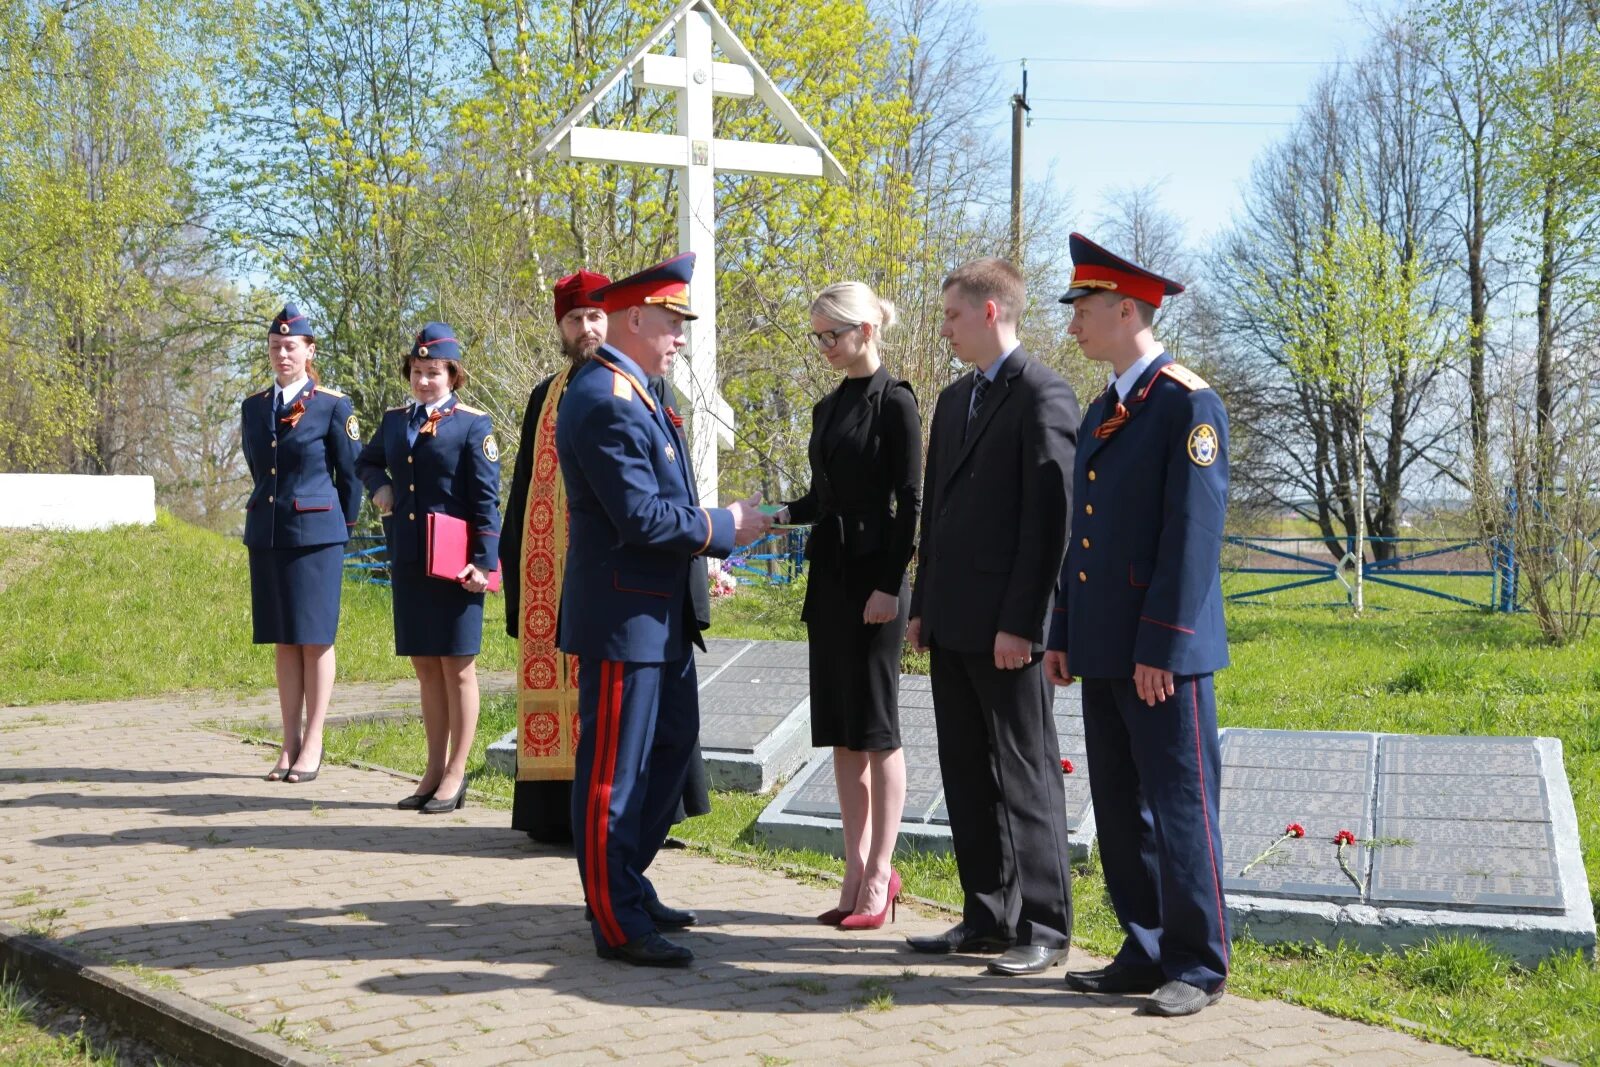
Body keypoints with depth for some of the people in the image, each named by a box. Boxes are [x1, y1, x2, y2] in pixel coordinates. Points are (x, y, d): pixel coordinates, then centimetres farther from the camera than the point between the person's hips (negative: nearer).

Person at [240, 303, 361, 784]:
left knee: (316, 639, 0)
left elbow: (350, 475, 2)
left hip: (316, 535, -5)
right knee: (283, 641, 7)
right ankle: (289, 745, 12)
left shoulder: (334, 405, -4)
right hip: (266, 533, 5)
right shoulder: (253, 407, 10)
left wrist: (340, 526, 8)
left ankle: (312, 745, 5)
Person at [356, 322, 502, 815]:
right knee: (425, 668, 12)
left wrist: (483, 561, -14)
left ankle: (455, 775, 10)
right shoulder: (394, 419, 12)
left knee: (457, 667, 2)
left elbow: (487, 498, -7)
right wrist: (378, 487, 9)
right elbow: (366, 461, 31)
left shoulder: (473, 424, -4)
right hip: (407, 561, 6)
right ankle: (435, 771, 21)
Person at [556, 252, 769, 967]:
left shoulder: (631, 394, 13)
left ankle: (624, 884, 33)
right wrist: (725, 527, -13)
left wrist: (699, 556, 14)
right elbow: (642, 517, -24)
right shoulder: (604, 402, -20)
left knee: (671, 745, 20)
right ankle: (617, 923, 10)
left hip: (659, 612, 11)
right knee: (614, 769, 0)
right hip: (623, 618, -11)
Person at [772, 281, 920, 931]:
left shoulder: (894, 402, -8)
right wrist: (783, 514, -1)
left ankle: (879, 876, 7)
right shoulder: (828, 408, 14)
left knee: (874, 730, -2)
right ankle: (857, 871, 16)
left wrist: (890, 584, -17)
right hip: (828, 575, 8)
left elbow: (909, 501, -12)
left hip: (874, 576, -8)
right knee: (839, 731, 9)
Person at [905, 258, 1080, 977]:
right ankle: (987, 916, 22)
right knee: (966, 776, 12)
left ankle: (1044, 926, 9)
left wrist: (1020, 622, -18)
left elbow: (1049, 518, -16)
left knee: (1025, 777, 0)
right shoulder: (954, 400, 17)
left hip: (1004, 626, -8)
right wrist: (922, 606, 15)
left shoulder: (1042, 395, -10)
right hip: (952, 622, 9)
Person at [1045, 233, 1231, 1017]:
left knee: (1180, 807, -1)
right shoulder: (1100, 412, 17)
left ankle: (1198, 965, 10)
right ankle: (1145, 953, 22)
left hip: (1164, 654, -8)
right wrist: (1063, 633, 14)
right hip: (1103, 651, 8)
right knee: (1120, 810, 12)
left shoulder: (1188, 404, -10)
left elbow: (1194, 533, -16)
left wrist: (1162, 646, -19)